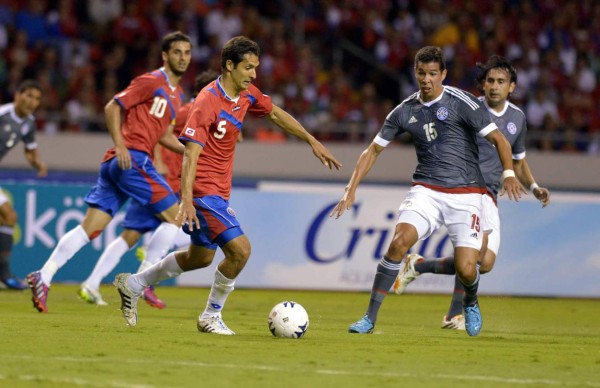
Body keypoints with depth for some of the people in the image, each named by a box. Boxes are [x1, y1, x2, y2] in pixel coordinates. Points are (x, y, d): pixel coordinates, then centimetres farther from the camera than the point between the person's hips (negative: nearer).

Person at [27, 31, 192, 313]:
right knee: (174, 215, -6)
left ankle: (44, 277, -4)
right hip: (132, 159, -9)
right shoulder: (151, 81, -4)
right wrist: (120, 145, -19)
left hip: (119, 164, 9)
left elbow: (164, 136, 30)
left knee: (90, 227, 2)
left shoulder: (177, 94, 23)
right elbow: (113, 107, -9)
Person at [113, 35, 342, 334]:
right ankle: (211, 317, 1)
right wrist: (186, 200, -36)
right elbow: (191, 154, -27)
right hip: (203, 189, -10)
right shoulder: (207, 102, -23)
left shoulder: (247, 94, 2)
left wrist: (313, 142, 21)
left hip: (220, 191, 10)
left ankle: (133, 284, 36)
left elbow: (276, 114, 21)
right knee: (240, 250, -17)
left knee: (201, 257, 21)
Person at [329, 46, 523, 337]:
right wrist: (351, 189, 5)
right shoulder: (405, 111, 6)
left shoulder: (462, 103, -6)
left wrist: (508, 173, -23)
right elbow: (373, 150, 14)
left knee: (466, 270, -12)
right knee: (400, 241, -25)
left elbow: (498, 139, -6)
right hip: (426, 190, 2)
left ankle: (470, 303, 28)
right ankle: (370, 318, -17)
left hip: (465, 195, -2)